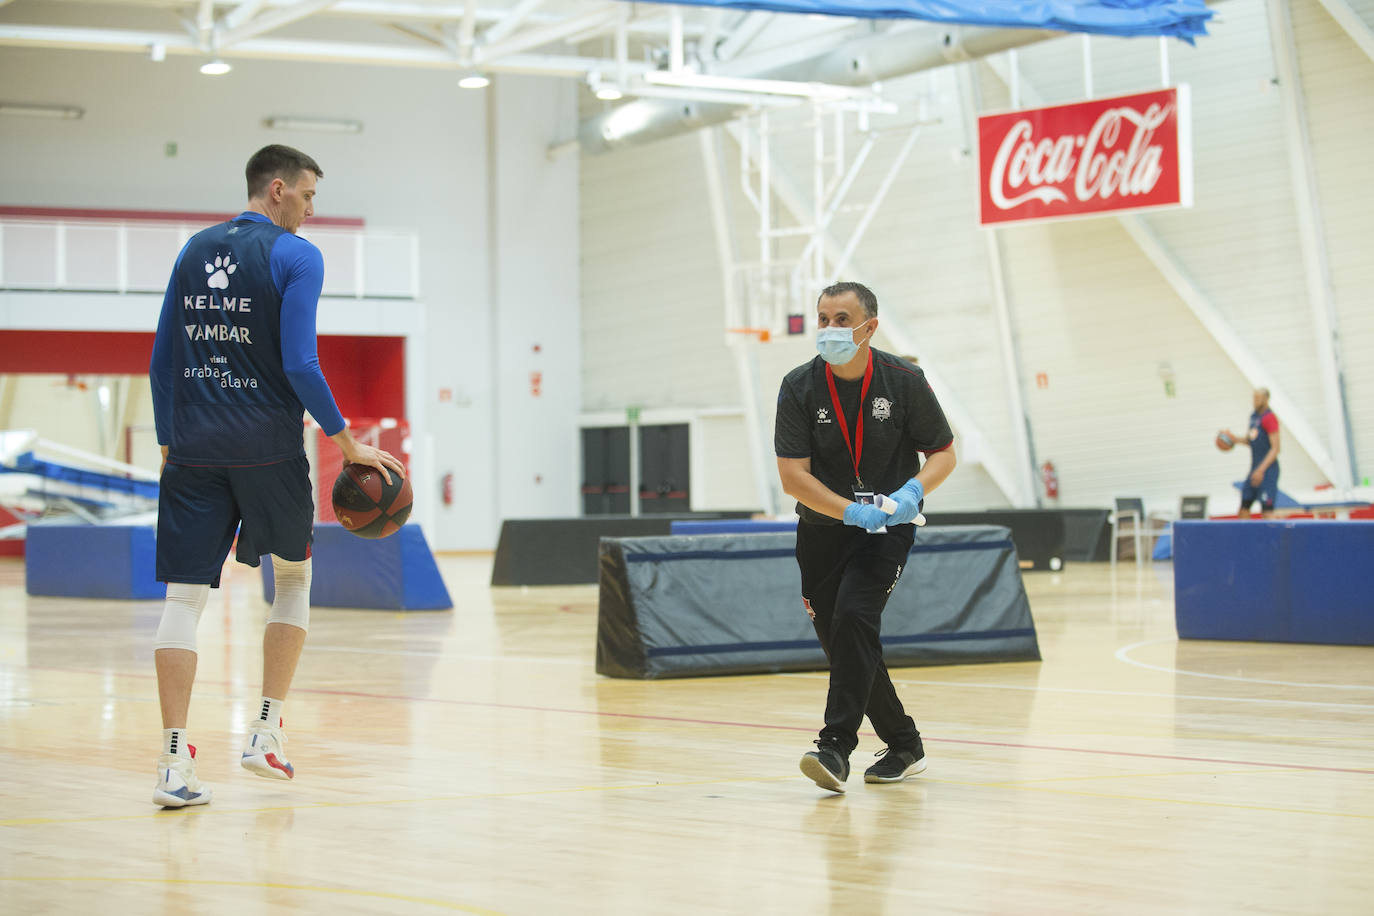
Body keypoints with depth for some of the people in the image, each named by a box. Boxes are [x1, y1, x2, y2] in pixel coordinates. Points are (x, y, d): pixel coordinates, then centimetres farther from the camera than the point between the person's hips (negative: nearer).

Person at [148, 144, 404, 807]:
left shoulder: (195, 250, 12)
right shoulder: (296, 257, -5)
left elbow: (162, 360, 13)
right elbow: (299, 365, -13)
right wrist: (347, 443, -6)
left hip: (194, 449, 4)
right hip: (269, 448, -4)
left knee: (185, 596, 0)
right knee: (293, 577, 18)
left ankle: (174, 763, -7)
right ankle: (266, 732, 15)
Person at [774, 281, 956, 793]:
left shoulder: (903, 382, -7)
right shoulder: (800, 387, -7)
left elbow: (944, 452, 3)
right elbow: (793, 476, -12)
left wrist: (914, 490, -18)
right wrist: (851, 511, -25)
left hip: (887, 527, -3)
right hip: (823, 529, 3)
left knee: (853, 617, -23)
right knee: (840, 641, 6)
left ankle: (835, 749, -25)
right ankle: (904, 746, 24)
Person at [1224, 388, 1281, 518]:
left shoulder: (1269, 418, -14)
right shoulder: (1254, 416, 14)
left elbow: (1275, 448, -18)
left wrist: (1261, 470, -23)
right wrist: (1235, 438, 7)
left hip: (1268, 469, -9)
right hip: (1255, 468, 9)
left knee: (1266, 510, -14)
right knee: (1244, 505, 11)